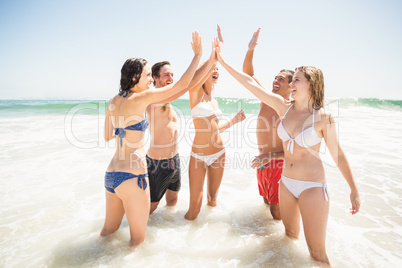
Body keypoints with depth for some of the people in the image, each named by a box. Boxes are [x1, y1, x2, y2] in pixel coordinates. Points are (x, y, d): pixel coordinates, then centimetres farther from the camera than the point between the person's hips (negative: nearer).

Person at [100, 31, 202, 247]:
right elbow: (182, 84, -12)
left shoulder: (113, 102, 8)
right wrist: (197, 54, -2)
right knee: (138, 239, 13)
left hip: (111, 175, 8)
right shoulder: (140, 98, -13)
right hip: (132, 175, -8)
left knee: (108, 231, 29)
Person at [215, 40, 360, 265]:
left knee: (317, 252, 4)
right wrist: (223, 61, -3)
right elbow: (250, 83, -4)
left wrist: (355, 190, 0)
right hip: (287, 183, 5)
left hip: (313, 187, -4)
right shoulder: (283, 107, -2)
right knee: (290, 235, 23)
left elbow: (338, 154, -4)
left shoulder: (323, 117, -12)